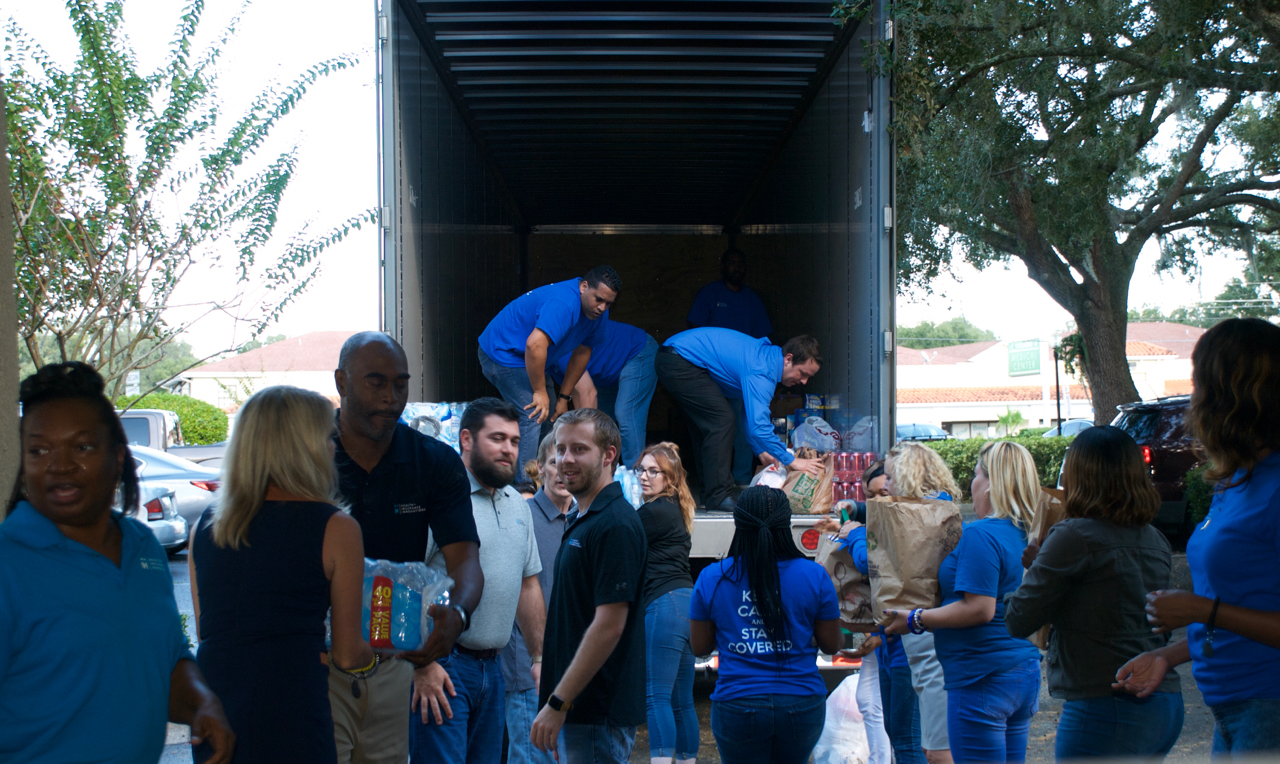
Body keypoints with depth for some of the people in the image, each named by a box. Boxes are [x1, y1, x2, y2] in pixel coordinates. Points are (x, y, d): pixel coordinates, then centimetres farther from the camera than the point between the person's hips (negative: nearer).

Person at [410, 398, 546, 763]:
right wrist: (423, 665, -20)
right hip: (441, 667, -8)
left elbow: (528, 585, 23)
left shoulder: (518, 505, 15)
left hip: (492, 667, 8)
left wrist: (540, 657, 18)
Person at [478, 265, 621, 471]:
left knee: (549, 417, 10)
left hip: (526, 360, 10)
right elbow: (535, 345, -42)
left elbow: (582, 353, 7)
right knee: (533, 416, -18)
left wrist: (564, 397, 6)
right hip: (501, 353, -10)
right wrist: (540, 392, -31)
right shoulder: (563, 303, -34)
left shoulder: (598, 313, -2)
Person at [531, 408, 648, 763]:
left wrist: (557, 704, -20)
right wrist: (553, 692, 18)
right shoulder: (581, 521, 15)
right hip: (581, 708, 10)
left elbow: (609, 625, -21)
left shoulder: (615, 525, -16)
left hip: (598, 711, -10)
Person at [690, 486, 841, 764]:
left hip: (737, 707, -1)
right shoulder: (815, 576, -3)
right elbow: (831, 644, 4)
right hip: (802, 705, 1)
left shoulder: (711, 578, -3)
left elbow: (700, 646, 6)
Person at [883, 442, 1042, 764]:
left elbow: (980, 609, -23)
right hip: (1026, 673, 9)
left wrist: (915, 620, -14)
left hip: (982, 679, -9)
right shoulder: (1028, 535, 11)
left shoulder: (981, 534, -17)